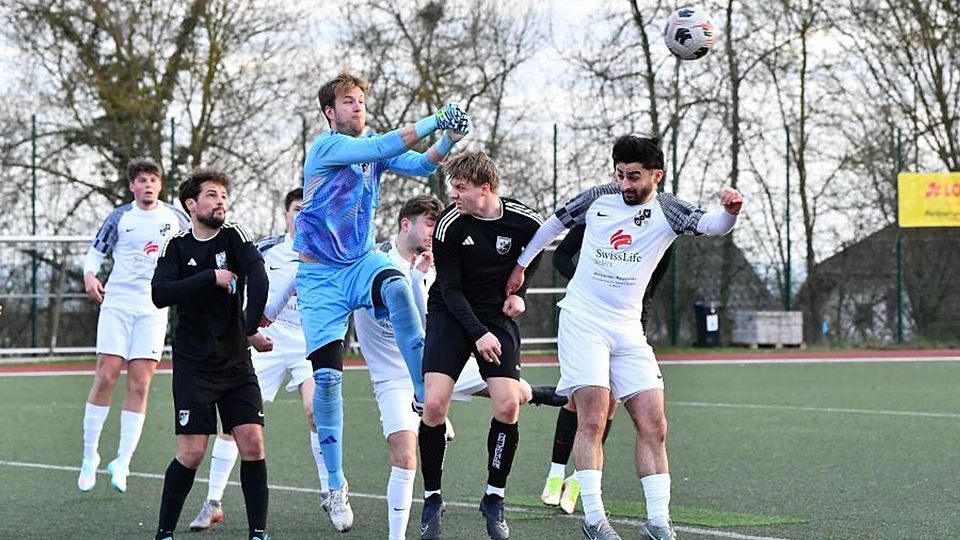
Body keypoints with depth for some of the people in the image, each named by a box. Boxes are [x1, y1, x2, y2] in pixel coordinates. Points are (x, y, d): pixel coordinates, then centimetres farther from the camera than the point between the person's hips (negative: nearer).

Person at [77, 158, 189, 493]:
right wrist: (90, 274, -9)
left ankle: (122, 463, -1)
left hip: (153, 308, 1)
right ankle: (90, 456, 4)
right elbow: (95, 252, 10)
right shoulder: (119, 218, 3)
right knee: (106, 377, -8)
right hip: (117, 303, -1)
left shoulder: (174, 218, 6)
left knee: (140, 385, -5)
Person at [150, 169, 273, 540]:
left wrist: (251, 330, -29)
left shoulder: (234, 237, 0)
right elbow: (160, 294, -15)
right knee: (191, 454, -7)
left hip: (237, 363, 1)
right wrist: (212, 277, -19)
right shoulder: (177, 247, 1)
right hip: (193, 366, -1)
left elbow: (258, 278, -17)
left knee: (252, 444, -7)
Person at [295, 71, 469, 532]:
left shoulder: (375, 148, 7)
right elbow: (380, 149, -26)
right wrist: (434, 121, -30)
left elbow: (420, 164, -4)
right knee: (327, 376, -5)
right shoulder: (326, 147, -12)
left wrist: (448, 140, -24)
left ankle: (426, 399, -31)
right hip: (320, 273, -3)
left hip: (361, 261, 3)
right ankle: (336, 486, 7)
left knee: (396, 286, -34)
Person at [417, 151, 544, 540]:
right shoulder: (450, 224, -15)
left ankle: (494, 499, 6)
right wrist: (478, 334, -22)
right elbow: (450, 289, -13)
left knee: (508, 406, -14)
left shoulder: (524, 221, -11)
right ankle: (432, 500, 3)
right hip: (451, 315, -1)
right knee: (434, 405, -15)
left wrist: (520, 290, 1)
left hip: (497, 315, 1)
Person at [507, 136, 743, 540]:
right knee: (592, 419, -14)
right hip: (582, 321, -2)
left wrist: (729, 211, -46)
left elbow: (710, 225, -24)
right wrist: (521, 264, 25)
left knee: (654, 427, -3)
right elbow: (554, 223, 18)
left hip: (628, 328, 2)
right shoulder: (597, 198, 0)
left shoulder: (667, 211, -4)